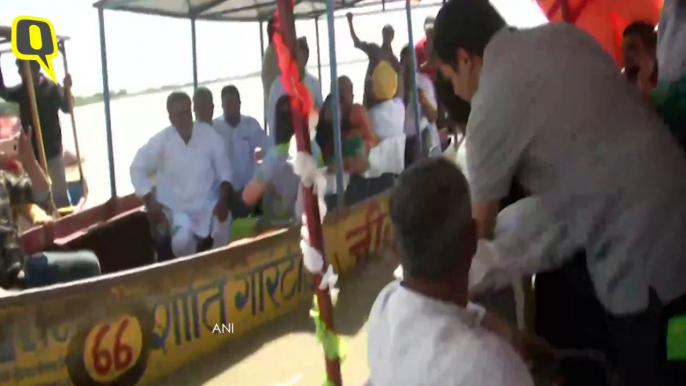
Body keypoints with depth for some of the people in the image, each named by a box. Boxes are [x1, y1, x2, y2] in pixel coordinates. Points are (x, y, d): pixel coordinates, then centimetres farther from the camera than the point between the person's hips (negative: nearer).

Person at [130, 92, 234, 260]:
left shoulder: (209, 134, -7)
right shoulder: (161, 140, -9)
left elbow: (224, 169, -1)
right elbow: (138, 168, -1)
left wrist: (223, 199, -16)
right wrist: (150, 203, -10)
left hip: (209, 205, 1)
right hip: (177, 208, -1)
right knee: (182, 239, -29)